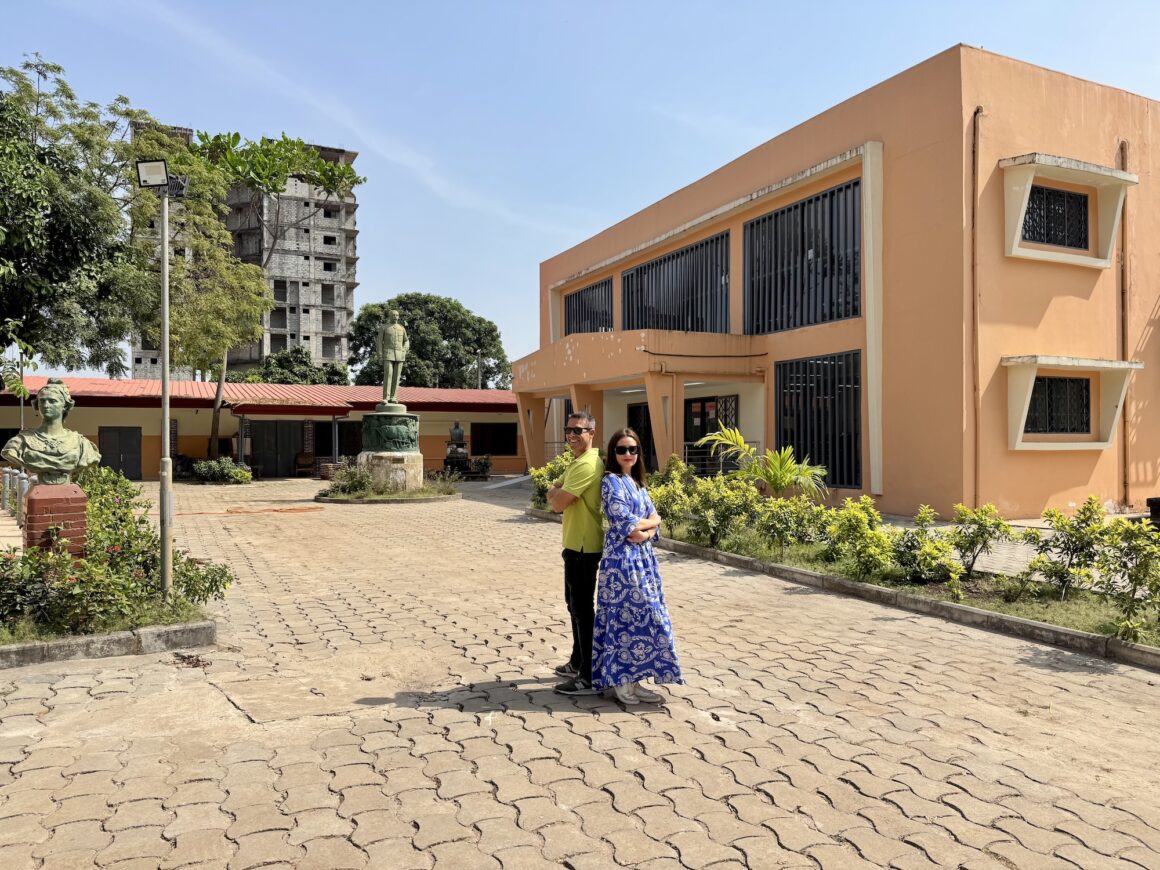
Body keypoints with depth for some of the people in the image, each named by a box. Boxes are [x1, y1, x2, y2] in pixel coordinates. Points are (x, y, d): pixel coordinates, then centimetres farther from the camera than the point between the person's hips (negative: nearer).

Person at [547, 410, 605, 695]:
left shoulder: (586, 464, -20)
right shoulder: (578, 461, 15)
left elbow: (557, 503, -21)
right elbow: (555, 497, 17)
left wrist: (554, 492, -1)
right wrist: (557, 492, -4)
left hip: (583, 546, -11)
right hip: (577, 544, 11)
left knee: (582, 609, -5)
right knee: (575, 605, 20)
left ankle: (589, 678, 2)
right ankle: (577, 663, 34)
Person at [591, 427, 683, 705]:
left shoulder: (637, 482, 16)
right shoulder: (611, 481, -9)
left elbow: (655, 518, 9)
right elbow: (625, 523, -17)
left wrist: (645, 531, -11)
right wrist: (649, 521, -3)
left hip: (642, 556, 8)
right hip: (622, 558, -8)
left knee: (640, 616, 9)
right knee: (628, 616, -6)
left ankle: (631, 679, 17)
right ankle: (620, 682, 4)